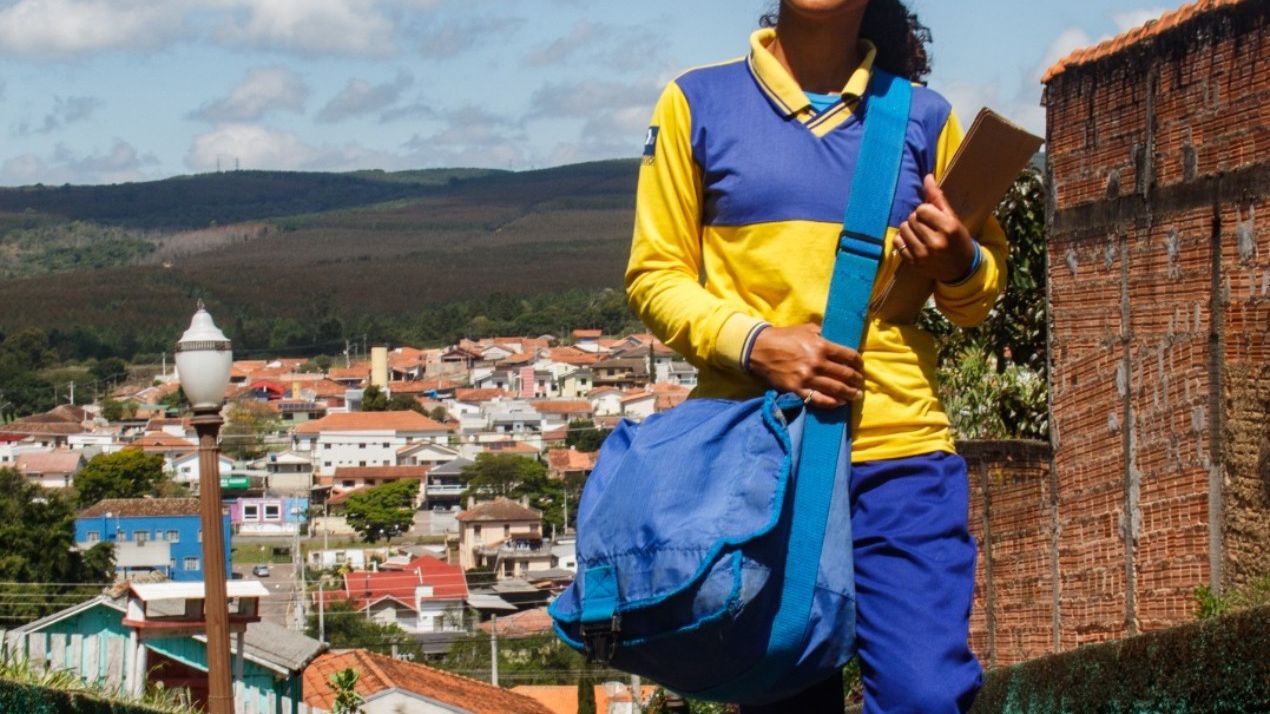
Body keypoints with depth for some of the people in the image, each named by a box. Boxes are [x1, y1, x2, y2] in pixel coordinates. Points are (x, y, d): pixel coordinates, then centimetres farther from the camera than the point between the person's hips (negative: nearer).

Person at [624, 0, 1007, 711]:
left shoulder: (923, 116, 11)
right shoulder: (696, 104, 8)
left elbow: (981, 293, 19)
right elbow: (656, 276, 5)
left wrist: (958, 264, -5)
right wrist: (754, 341, -13)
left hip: (901, 450, 1)